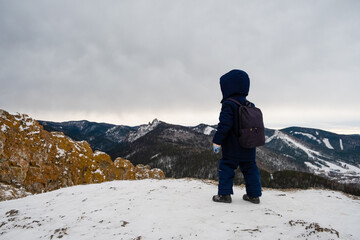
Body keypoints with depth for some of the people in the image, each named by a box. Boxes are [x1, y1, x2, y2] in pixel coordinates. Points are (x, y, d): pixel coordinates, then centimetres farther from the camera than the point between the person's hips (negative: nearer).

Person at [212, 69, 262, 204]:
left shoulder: (228, 104, -13)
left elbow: (224, 125, -20)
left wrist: (217, 141, -15)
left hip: (232, 148, -7)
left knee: (226, 167, 3)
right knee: (249, 168, 14)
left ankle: (224, 194, 4)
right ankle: (254, 194, 21)